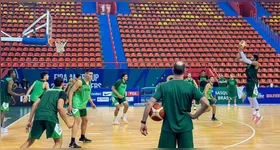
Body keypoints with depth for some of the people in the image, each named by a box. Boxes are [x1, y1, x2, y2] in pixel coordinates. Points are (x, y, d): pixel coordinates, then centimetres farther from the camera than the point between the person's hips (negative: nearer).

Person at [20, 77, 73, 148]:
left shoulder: (47, 91, 29)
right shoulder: (62, 92, 14)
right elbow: (59, 107, -4)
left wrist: (29, 121, 23)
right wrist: (67, 123, 1)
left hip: (38, 117, 5)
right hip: (50, 117, -5)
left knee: (29, 141, 19)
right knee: (58, 142, 12)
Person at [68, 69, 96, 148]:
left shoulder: (89, 83, 10)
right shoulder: (80, 82, -16)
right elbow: (71, 92, -18)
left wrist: (92, 103, 21)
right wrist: (70, 104, -24)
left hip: (83, 105, 10)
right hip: (76, 104, -10)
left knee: (85, 120, 20)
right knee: (77, 121, -20)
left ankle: (82, 137, 40)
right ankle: (72, 142, -24)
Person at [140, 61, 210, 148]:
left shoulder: (163, 86, -2)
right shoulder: (190, 87, -3)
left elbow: (150, 104, -9)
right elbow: (206, 104, -11)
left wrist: (143, 122, -3)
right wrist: (194, 116, -1)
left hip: (168, 127, 1)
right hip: (185, 127, 0)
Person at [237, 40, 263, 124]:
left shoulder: (256, 63, -10)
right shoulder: (249, 63, 13)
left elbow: (246, 60, -24)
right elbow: (239, 59, 12)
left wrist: (241, 50, -19)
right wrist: (240, 49, 2)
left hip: (253, 83, -9)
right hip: (249, 82, 9)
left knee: (253, 99, -9)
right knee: (250, 98, 12)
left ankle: (258, 115, -3)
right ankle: (254, 113, 23)